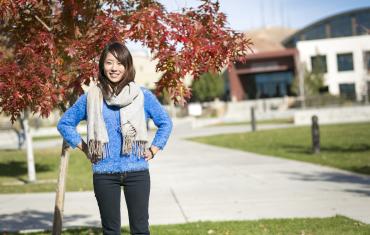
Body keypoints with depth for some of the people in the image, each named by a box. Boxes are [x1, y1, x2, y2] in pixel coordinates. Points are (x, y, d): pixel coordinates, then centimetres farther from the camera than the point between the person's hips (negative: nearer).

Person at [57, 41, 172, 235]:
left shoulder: (143, 96, 2)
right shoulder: (91, 97, 3)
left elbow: (165, 123, 13)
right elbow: (64, 123, 12)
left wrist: (153, 150, 4)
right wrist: (84, 148, 5)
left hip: (137, 171, 0)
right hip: (104, 174, 1)